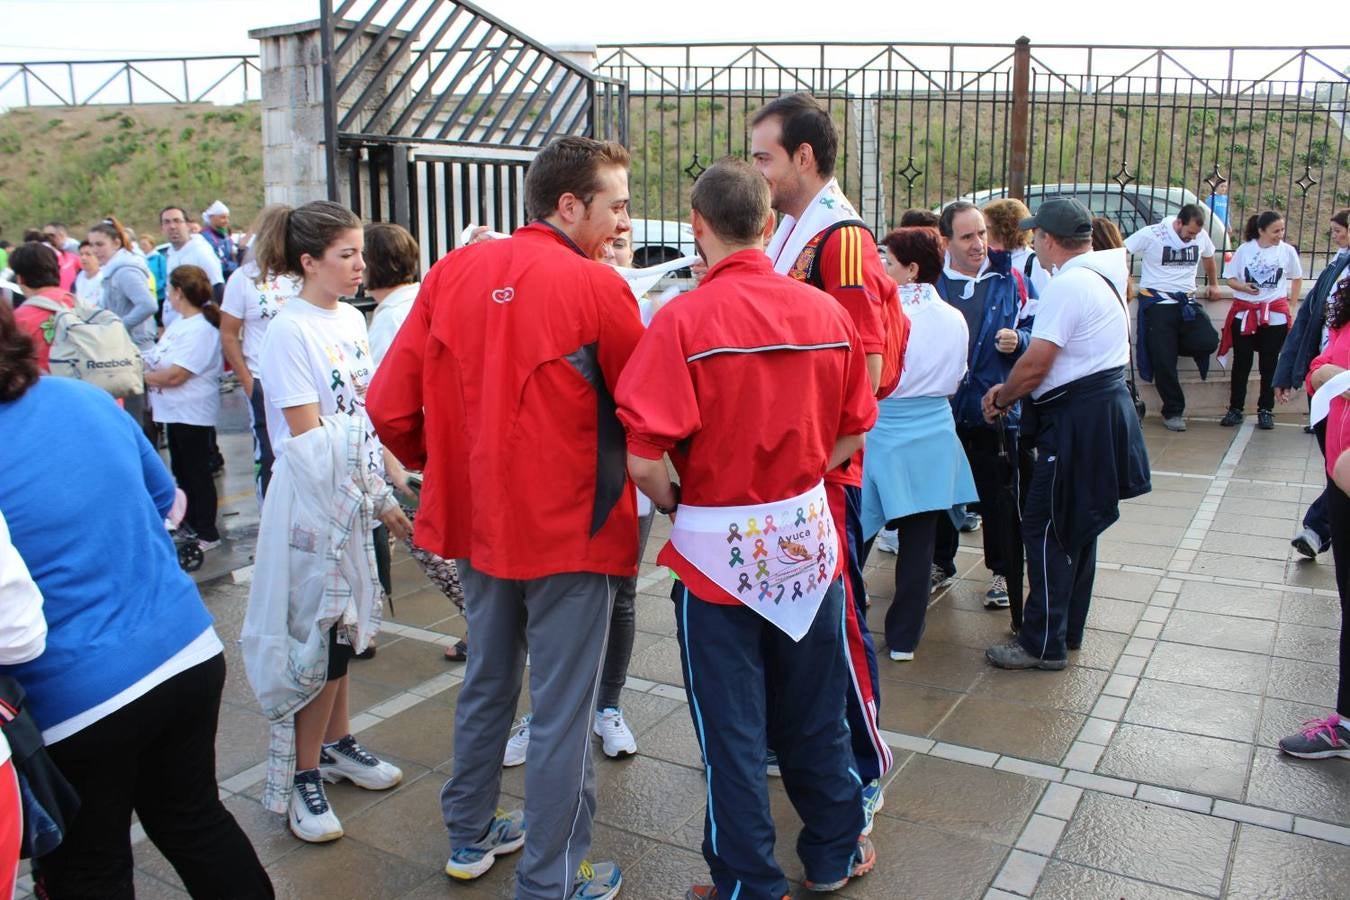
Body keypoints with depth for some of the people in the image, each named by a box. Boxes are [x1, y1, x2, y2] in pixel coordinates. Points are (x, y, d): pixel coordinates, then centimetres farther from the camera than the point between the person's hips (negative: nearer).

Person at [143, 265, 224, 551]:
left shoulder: (200, 329, -22)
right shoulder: (179, 321, 9)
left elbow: (174, 375, -25)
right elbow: (161, 354, 17)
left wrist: (144, 376, -10)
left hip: (193, 412, -10)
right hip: (176, 410, 10)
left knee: (196, 472, 0)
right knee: (182, 470, 19)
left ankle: (207, 534, 10)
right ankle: (190, 524, 33)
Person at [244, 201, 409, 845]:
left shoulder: (351, 320, 7)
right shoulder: (290, 331, -15)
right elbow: (308, 437, -17)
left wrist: (384, 496, 10)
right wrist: (377, 498, -15)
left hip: (354, 496, 7)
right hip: (313, 502, -7)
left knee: (343, 624, 17)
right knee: (318, 632, 0)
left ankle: (336, 743, 34)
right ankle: (303, 776, 14)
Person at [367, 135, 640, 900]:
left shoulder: (454, 272, 0)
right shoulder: (596, 286, -15)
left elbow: (391, 407, -1)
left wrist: (447, 466, 14)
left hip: (479, 518, 6)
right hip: (570, 526, -6)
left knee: (488, 680, 23)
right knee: (562, 709, 7)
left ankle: (471, 837, 40)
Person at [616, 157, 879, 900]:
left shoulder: (683, 320, -17)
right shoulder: (826, 313, -3)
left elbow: (643, 458, -21)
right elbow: (851, 434, 5)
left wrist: (674, 502, -1)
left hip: (718, 546, -4)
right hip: (808, 533, 4)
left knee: (731, 729, 11)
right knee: (813, 713, 21)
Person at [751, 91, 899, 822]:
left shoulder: (842, 240, -16)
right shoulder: (788, 234, 11)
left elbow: (866, 369, -22)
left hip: (822, 467, -9)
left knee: (835, 615, 2)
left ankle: (861, 771, 19)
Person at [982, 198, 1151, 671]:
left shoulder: (1068, 285, -18)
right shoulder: (1105, 274, 13)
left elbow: (1035, 365, -21)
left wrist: (1001, 398, -3)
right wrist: (1012, 390, 9)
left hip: (1078, 420, -10)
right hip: (1107, 406, 10)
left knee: (1047, 531, -3)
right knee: (1077, 527, 18)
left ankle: (1043, 644, 5)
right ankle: (1068, 630, 30)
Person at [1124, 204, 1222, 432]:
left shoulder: (1202, 237, 7)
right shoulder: (1151, 235, -8)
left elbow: (1208, 258, 28)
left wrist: (1213, 285, 30)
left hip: (1187, 300, 4)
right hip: (1157, 302, -4)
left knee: (1208, 342, -19)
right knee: (1164, 361, -6)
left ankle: (1168, 344, 10)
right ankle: (1173, 412, 6)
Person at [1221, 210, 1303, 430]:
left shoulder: (1287, 251, 2)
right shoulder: (1245, 249, 1)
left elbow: (1297, 279, 13)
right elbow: (1230, 278, 7)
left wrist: (1291, 306, 8)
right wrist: (1244, 287, -14)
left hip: (1275, 315, 0)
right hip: (1244, 313, 0)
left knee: (1269, 364, 4)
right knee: (1241, 363, 4)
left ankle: (1265, 410, 11)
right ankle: (1235, 409, 11)